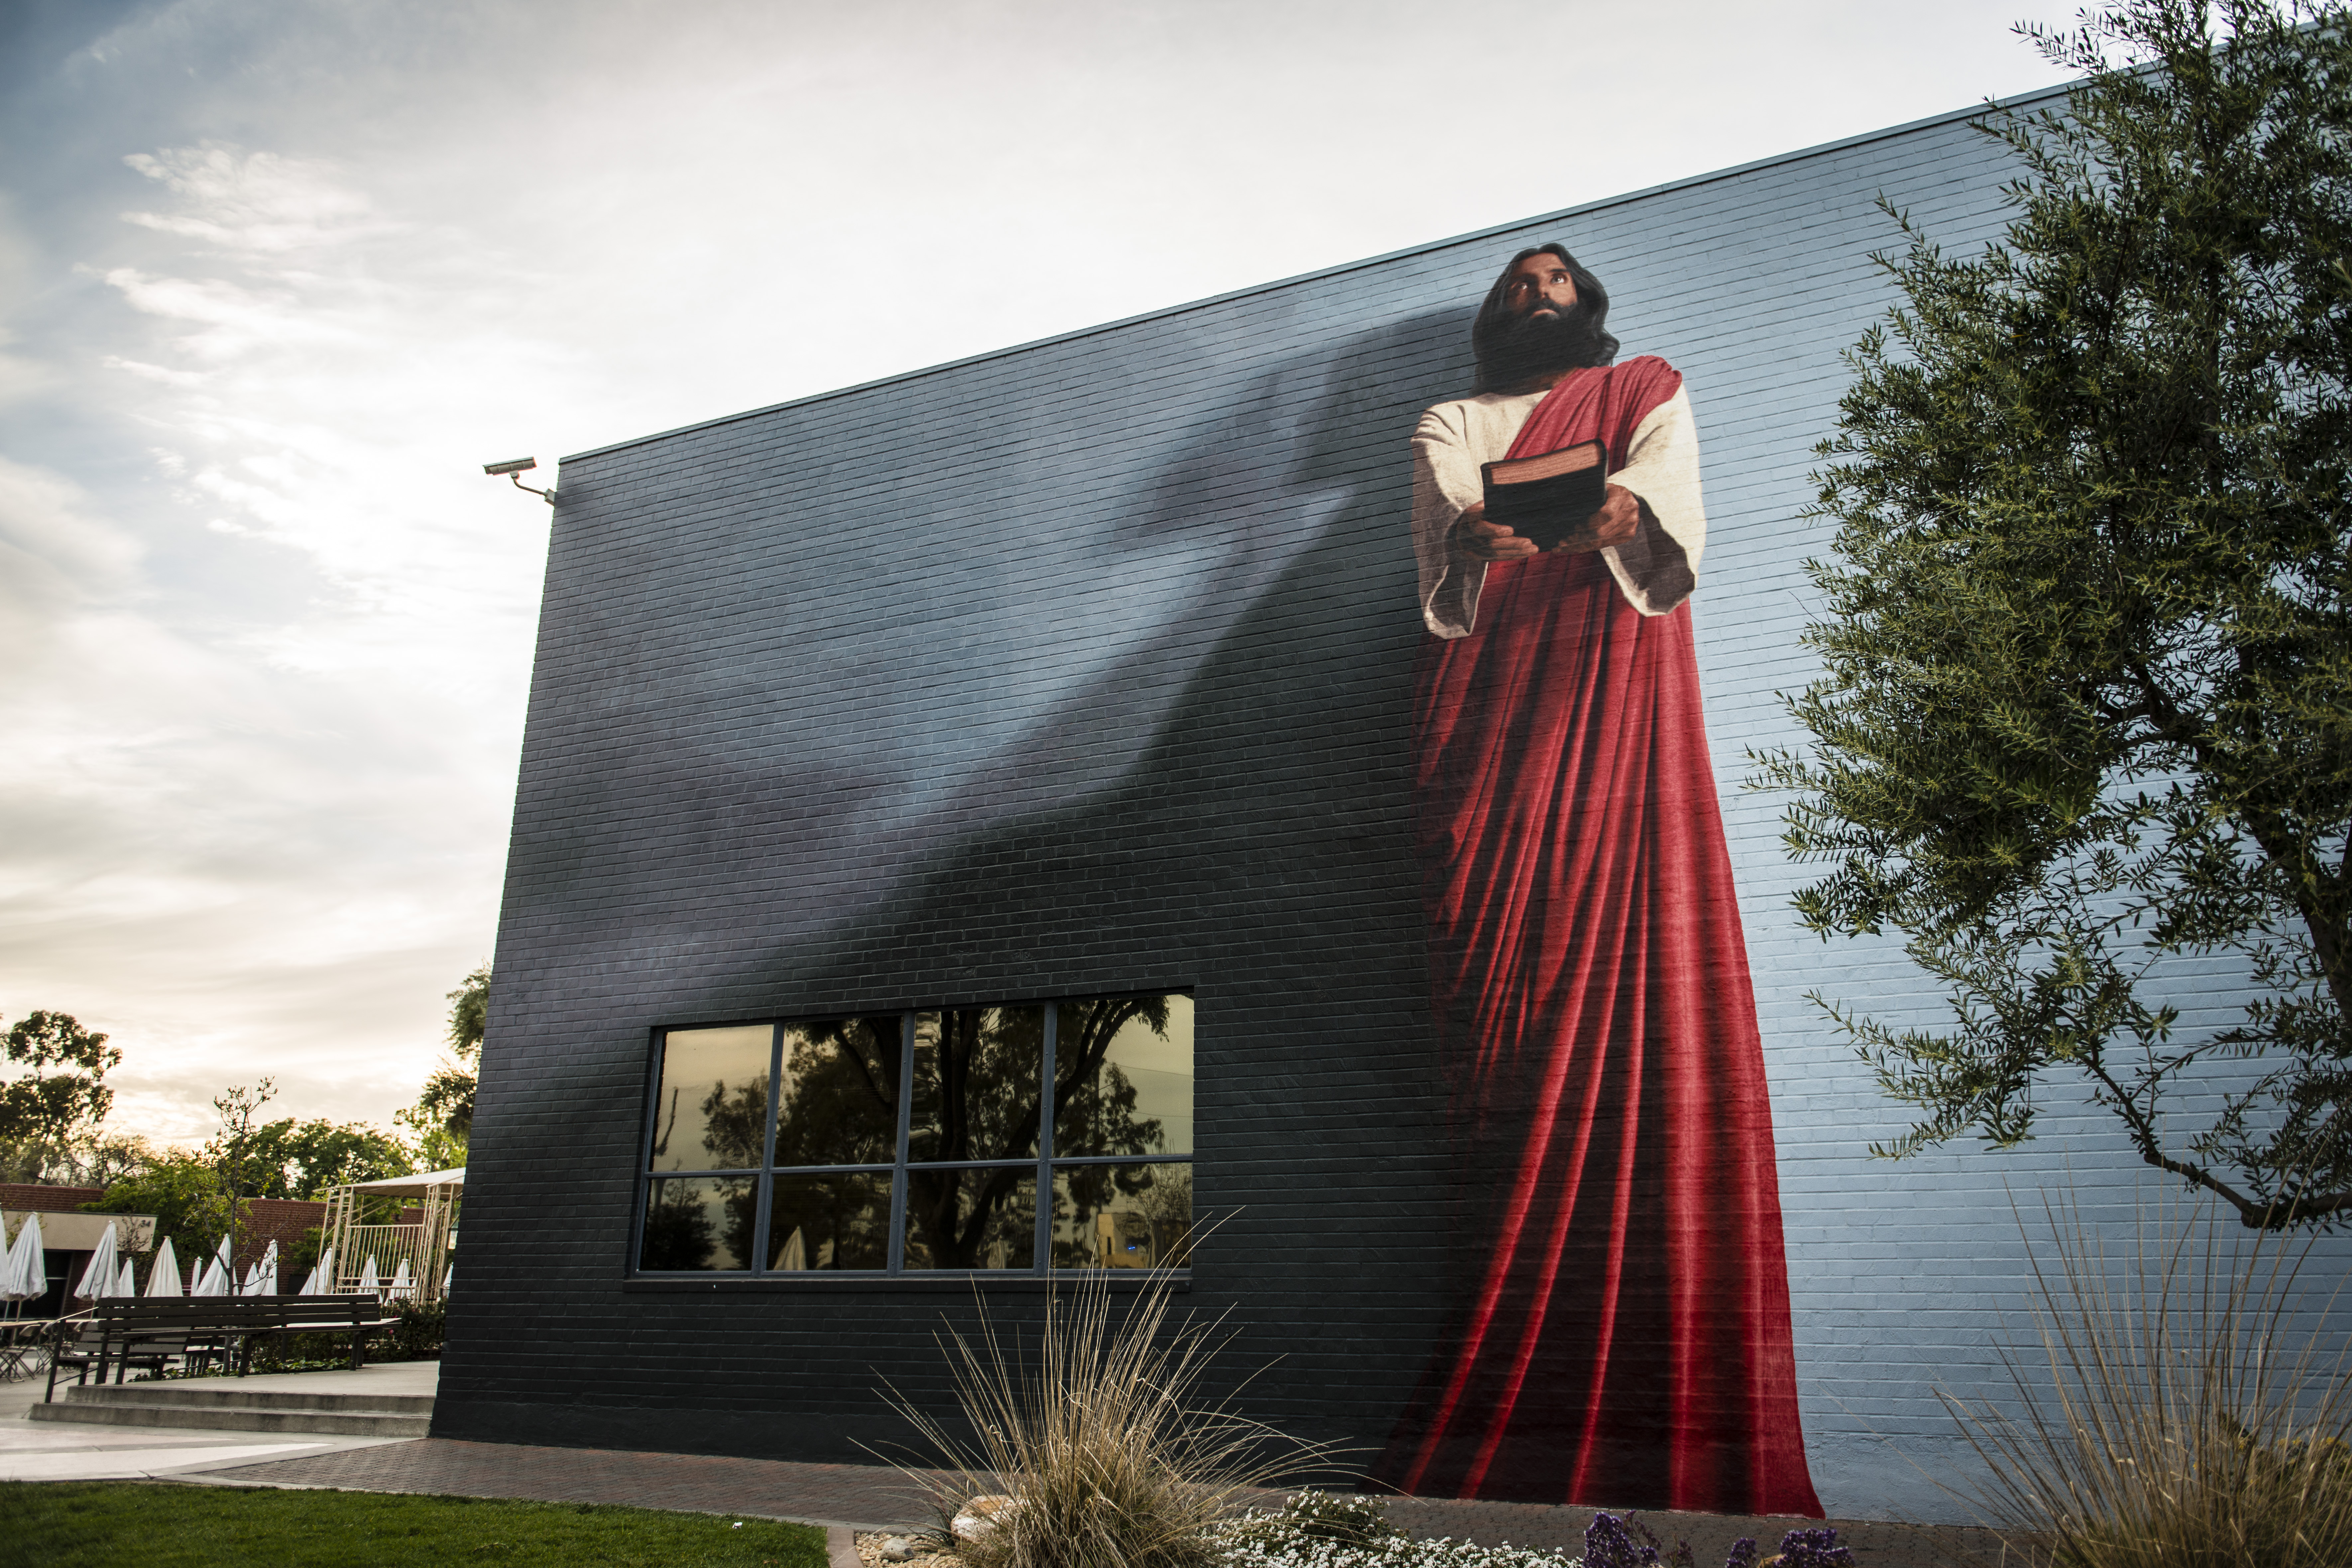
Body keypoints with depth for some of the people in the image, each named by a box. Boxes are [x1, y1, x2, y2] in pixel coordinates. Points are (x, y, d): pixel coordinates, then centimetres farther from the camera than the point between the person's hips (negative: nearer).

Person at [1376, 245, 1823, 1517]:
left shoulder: (1648, 393, 23)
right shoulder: (1451, 425, 27)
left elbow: (1672, 490, 2)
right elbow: (1439, 531, 6)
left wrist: (1621, 506, -22)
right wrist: (1473, 536, -18)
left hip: (1608, 692, -1)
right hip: (1485, 709, 2)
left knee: (1625, 969, -16)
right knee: (1502, 990, -11)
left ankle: (1654, 1411, -16)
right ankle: (1509, 1410, -11)